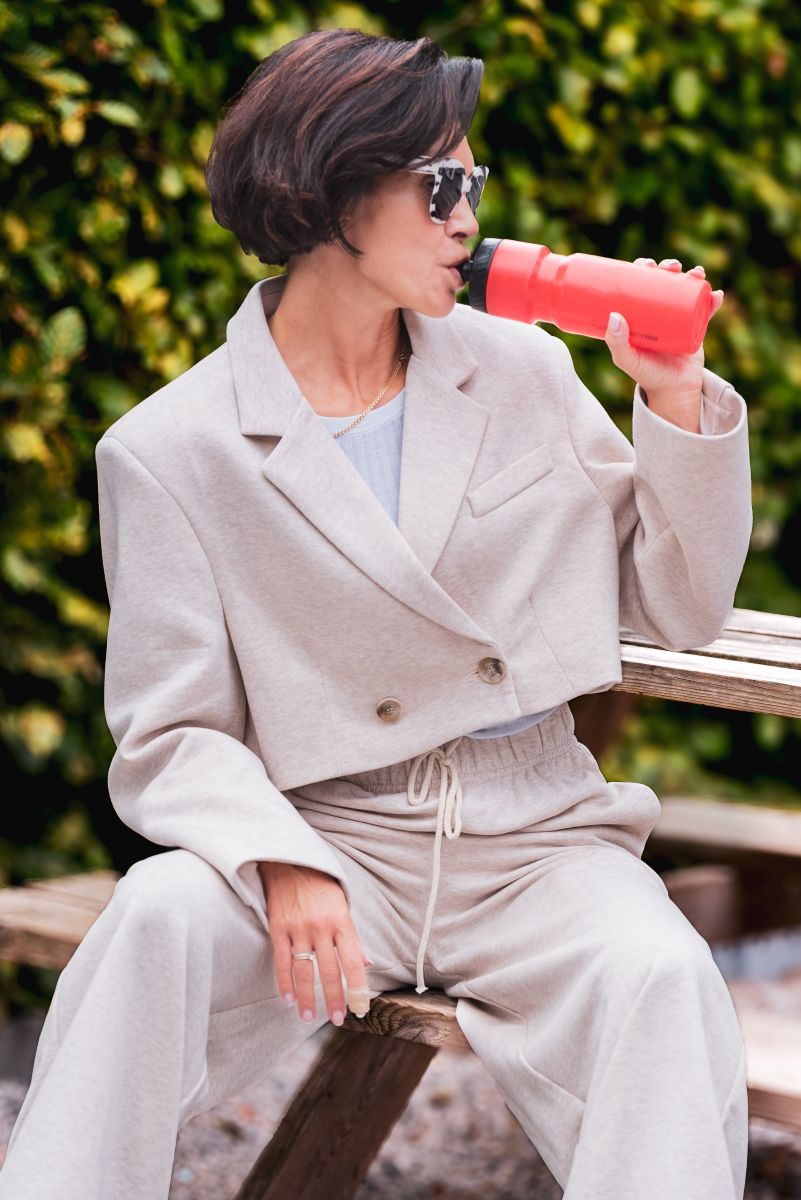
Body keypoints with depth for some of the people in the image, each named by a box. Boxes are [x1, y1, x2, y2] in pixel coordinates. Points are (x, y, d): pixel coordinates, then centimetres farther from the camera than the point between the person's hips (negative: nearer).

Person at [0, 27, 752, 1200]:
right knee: (161, 918, -32)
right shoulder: (174, 449, -1)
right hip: (331, 836, -2)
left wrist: (676, 399, 0)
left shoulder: (523, 371, 9)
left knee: (659, 977, -30)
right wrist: (281, 864, -25)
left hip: (535, 839, 2)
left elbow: (683, 612, 14)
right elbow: (170, 737, -5)